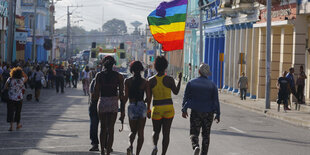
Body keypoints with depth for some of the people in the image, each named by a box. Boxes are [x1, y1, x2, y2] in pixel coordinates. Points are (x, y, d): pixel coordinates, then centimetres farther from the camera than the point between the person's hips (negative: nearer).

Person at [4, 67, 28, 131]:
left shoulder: (10, 79, -10)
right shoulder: (21, 80, -9)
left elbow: (5, 87, -4)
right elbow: (26, 77, 12)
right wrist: (21, 71, 3)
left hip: (11, 99, -1)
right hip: (19, 98, 1)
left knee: (10, 112, 2)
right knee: (18, 112, 16)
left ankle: (11, 126, -7)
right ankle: (17, 125, 28)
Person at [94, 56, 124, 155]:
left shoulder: (99, 75, -2)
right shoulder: (118, 76, -2)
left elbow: (96, 91, -8)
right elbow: (121, 94, -3)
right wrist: (122, 110, 0)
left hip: (102, 102, 0)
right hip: (113, 103, 0)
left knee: (103, 128, 16)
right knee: (111, 129, 6)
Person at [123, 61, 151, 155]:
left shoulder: (128, 81, -3)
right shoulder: (145, 82, -2)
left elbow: (126, 96, -7)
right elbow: (148, 98, -3)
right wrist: (148, 109, 10)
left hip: (132, 107, 0)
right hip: (142, 107, 0)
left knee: (133, 131, 16)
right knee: (140, 133, 8)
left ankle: (130, 145, -12)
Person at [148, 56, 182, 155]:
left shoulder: (151, 80, -4)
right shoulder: (169, 79, -8)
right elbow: (176, 92, 6)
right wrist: (180, 80, 16)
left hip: (156, 108, 1)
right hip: (168, 108, -1)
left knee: (156, 131, 17)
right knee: (166, 133, 6)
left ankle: (155, 146, -11)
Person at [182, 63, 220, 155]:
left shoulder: (191, 83, -2)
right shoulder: (212, 85, -2)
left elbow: (186, 98, 1)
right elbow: (216, 101, -3)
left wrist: (184, 110, 11)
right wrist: (217, 114, 2)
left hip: (195, 112, -1)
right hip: (208, 113, 1)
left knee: (194, 133, 4)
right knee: (206, 134, 11)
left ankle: (196, 146, -24)